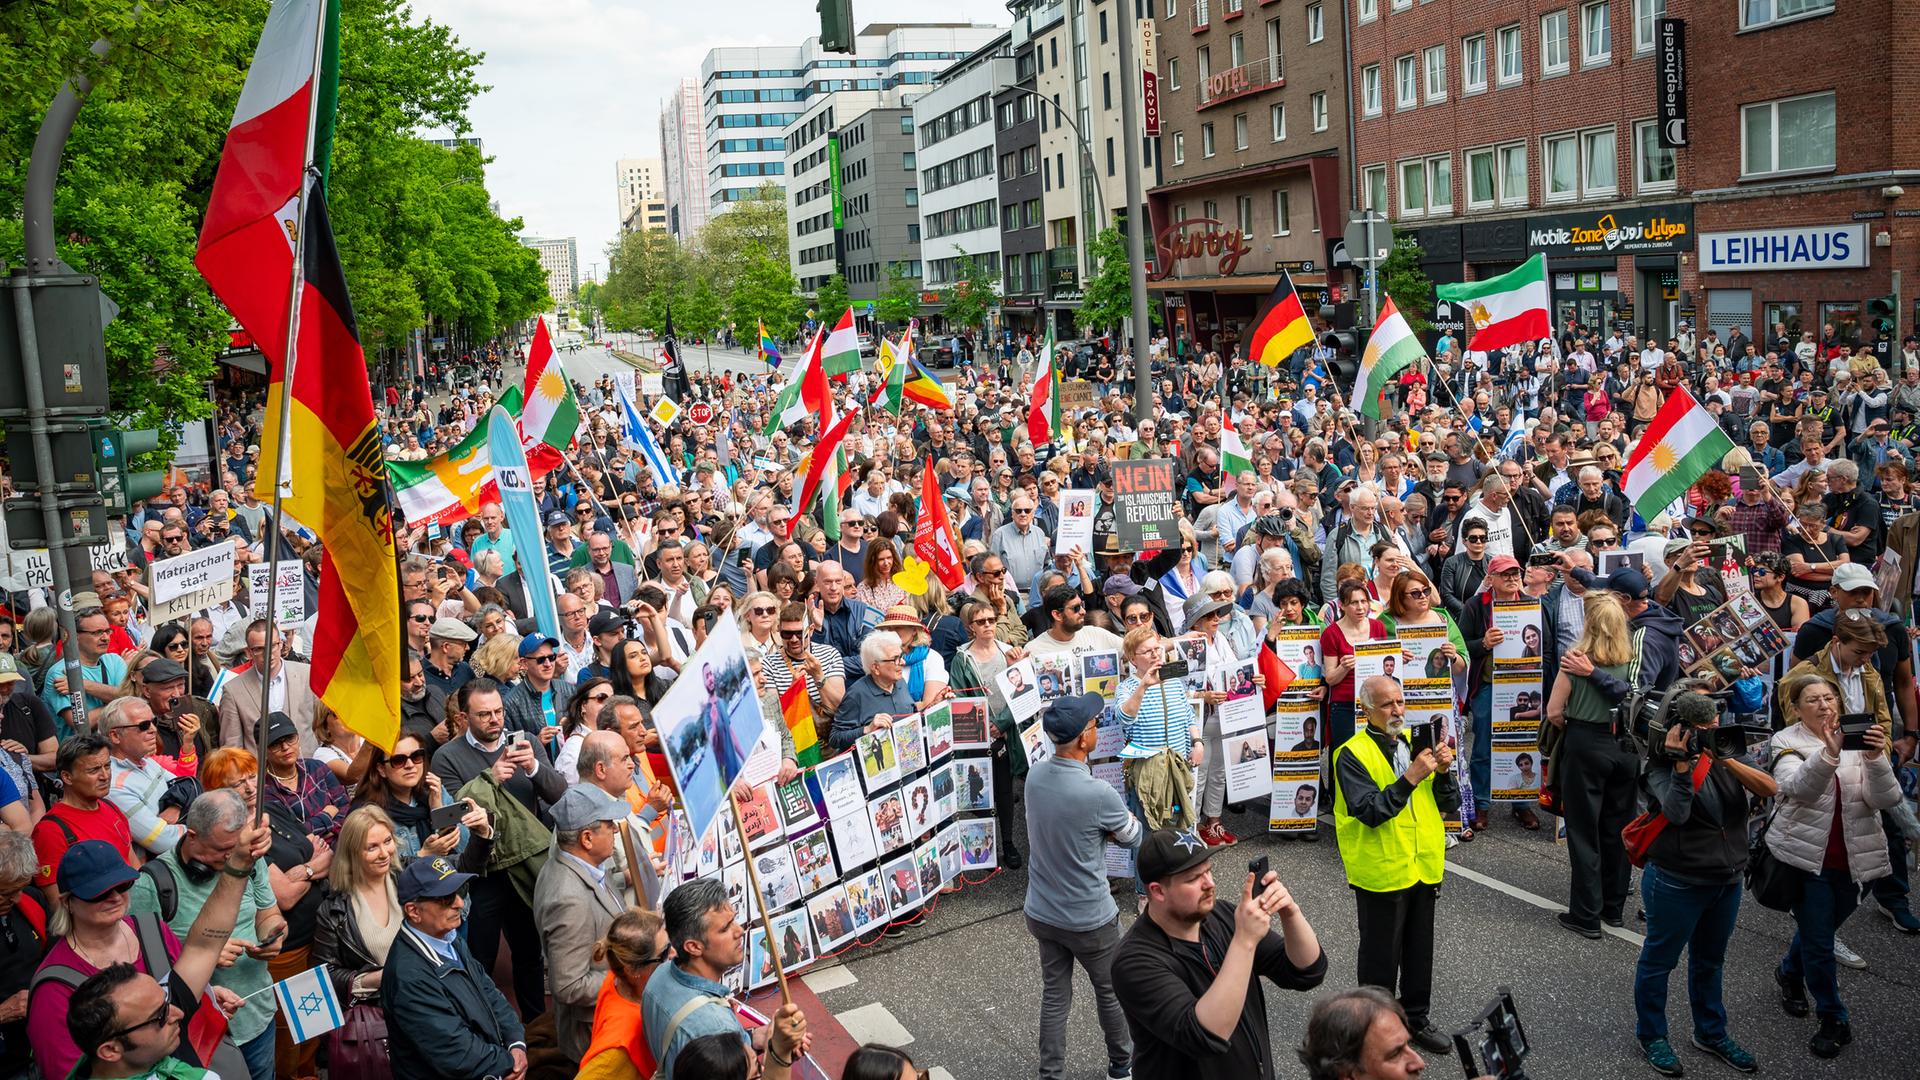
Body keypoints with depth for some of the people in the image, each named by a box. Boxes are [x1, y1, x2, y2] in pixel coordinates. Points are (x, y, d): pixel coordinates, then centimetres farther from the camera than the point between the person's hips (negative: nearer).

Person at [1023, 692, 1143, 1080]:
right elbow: (1133, 836, -10)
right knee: (1111, 991, 20)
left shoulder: (1035, 776, -9)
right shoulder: (1098, 794, -29)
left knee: (1054, 996, 17)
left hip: (1042, 913, 5)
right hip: (1089, 919, -5)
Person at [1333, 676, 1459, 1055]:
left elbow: (1450, 804, 7)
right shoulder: (1353, 754, -12)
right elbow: (1370, 812, -23)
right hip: (1382, 872, -6)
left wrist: (1443, 772, -12)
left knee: (1420, 950, 18)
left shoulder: (1416, 741, 7)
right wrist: (1411, 777, -29)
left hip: (1424, 866, 6)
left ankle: (1416, 1018, 34)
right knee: (1381, 956, 7)